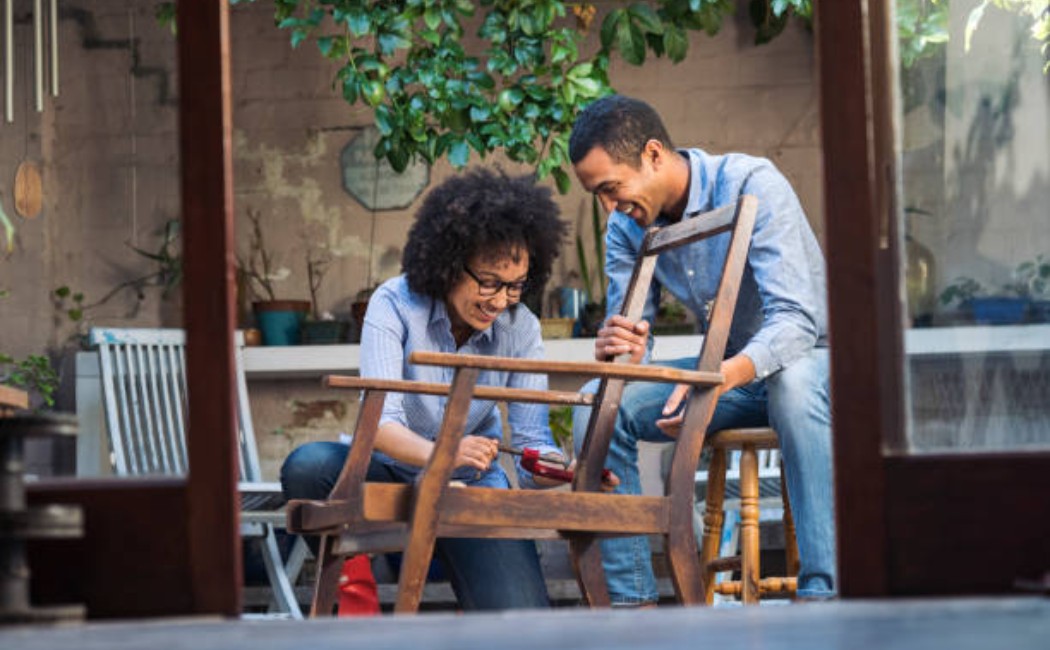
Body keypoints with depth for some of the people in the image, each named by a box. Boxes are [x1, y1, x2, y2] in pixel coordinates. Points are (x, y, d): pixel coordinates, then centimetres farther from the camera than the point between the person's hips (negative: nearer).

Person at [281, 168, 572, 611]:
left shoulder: (520, 328, -7)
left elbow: (532, 440, -11)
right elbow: (379, 419, -28)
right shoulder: (395, 305, -15)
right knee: (308, 466, -33)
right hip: (394, 475, -1)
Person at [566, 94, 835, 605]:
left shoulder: (751, 185, -23)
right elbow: (633, 345, -5)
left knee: (793, 381, -41)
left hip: (812, 359, -6)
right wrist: (618, 349, -31)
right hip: (731, 372, 6)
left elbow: (795, 320, -32)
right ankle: (630, 601, -13)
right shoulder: (626, 227, -3)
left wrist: (721, 379, -50)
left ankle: (822, 595, -43)